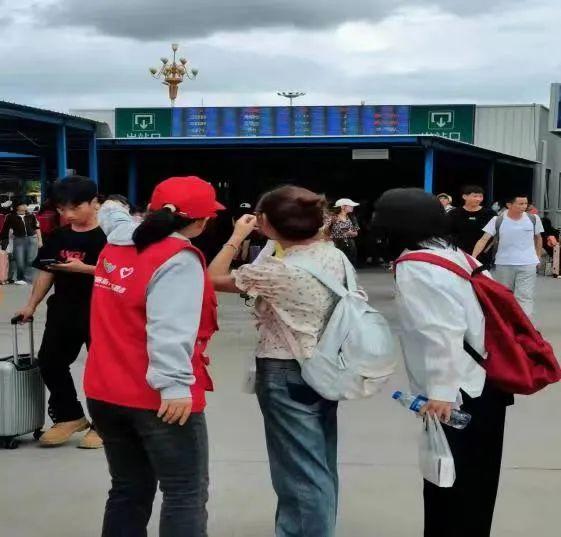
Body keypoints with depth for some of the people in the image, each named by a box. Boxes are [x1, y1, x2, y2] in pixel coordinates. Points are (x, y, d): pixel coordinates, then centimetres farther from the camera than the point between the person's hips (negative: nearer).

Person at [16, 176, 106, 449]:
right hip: (63, 311, 7)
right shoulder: (58, 236, 8)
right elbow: (46, 272, 13)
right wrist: (31, 305, 11)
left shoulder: (109, 235, -11)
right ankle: (68, 417, 27)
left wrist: (83, 268, -25)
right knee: (49, 362, 10)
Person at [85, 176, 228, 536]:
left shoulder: (119, 243, 6)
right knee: (187, 495, 4)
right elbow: (171, 330, -27)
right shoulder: (179, 258, -16)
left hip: (105, 392, 8)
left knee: (129, 491, 19)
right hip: (156, 398, -8)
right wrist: (174, 384, -28)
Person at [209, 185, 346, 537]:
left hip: (286, 374, -7)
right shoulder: (336, 256, -2)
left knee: (301, 470, 3)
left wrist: (237, 237, 0)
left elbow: (214, 278, -8)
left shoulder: (277, 270, -20)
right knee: (321, 465, 20)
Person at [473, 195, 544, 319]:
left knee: (525, 297, -9)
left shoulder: (534, 219, -2)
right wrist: (472, 257, -23)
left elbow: (538, 238, 14)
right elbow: (483, 240, -12)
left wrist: (538, 257, 13)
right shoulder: (497, 221, -8)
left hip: (528, 265, 0)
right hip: (503, 265, 1)